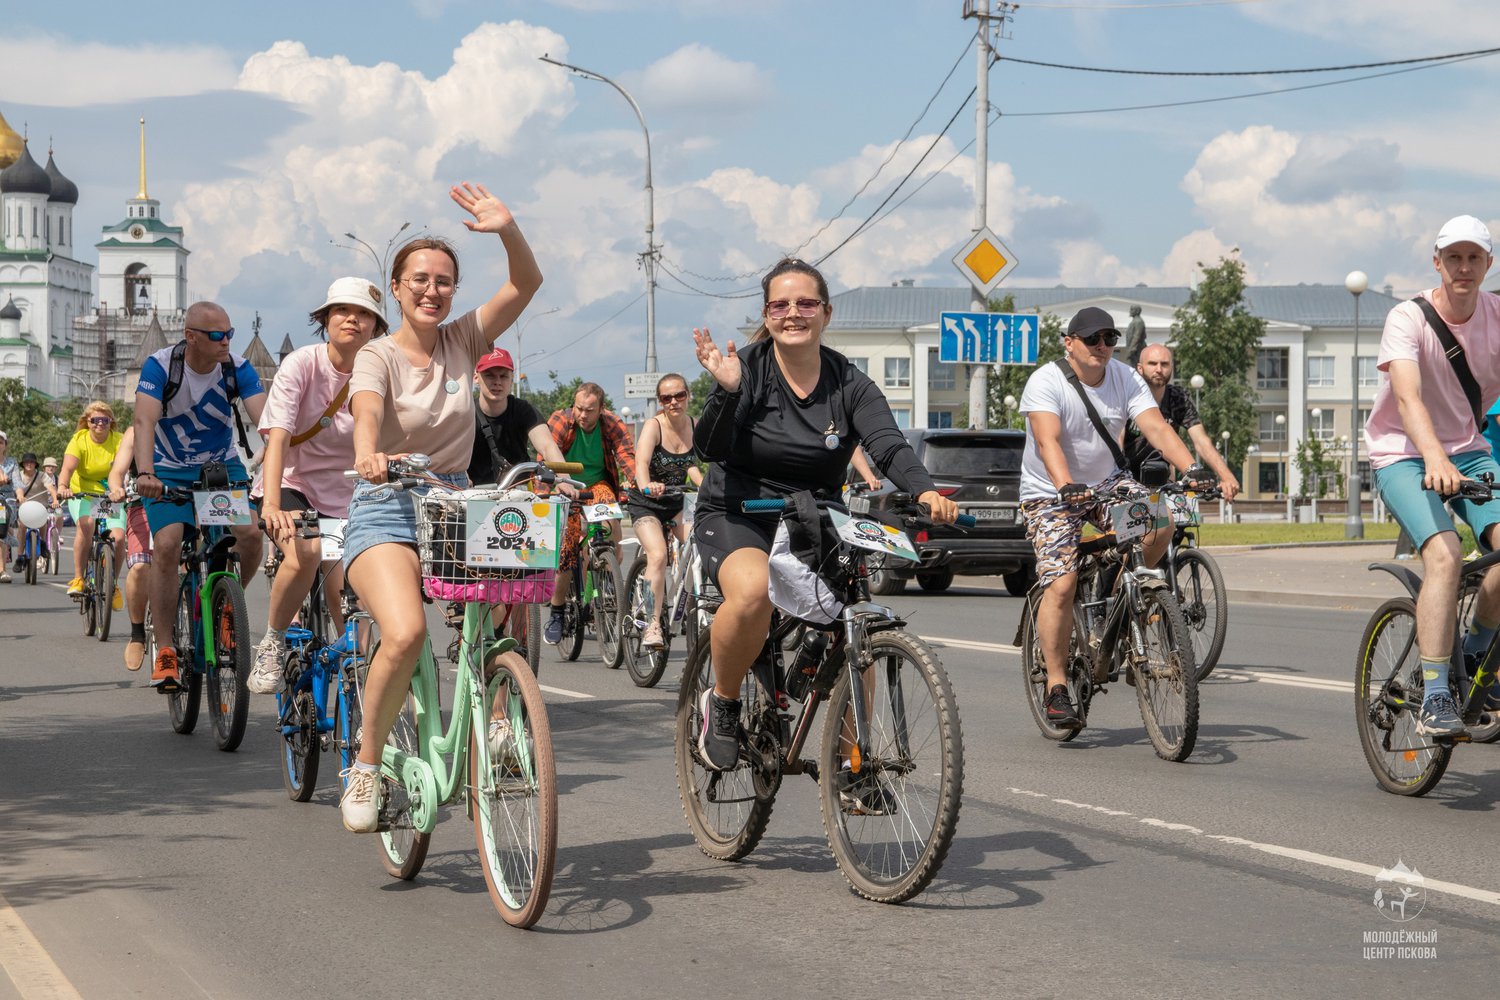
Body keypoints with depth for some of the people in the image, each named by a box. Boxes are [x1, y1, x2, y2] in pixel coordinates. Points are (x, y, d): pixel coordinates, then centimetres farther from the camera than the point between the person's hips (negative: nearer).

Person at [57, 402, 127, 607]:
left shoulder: (119, 441, -6)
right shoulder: (79, 441, -9)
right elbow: (68, 467, -24)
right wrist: (63, 487, -46)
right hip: (82, 495, -1)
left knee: (118, 537, -20)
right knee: (86, 525, -33)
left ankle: (112, 584, 6)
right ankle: (78, 578, -22)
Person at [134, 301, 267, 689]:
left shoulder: (238, 368, -15)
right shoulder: (160, 366, -20)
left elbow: (264, 417, -27)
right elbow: (145, 421, -33)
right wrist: (145, 474, -49)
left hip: (223, 466, 2)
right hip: (170, 471, -2)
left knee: (250, 533, -20)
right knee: (167, 545, -21)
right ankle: (165, 653, -14)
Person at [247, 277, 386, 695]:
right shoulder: (302, 364, -14)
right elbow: (277, 437, -24)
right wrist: (271, 506, -38)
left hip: (342, 496, 3)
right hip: (291, 486, -3)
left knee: (345, 605, -8)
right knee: (304, 553, -33)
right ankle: (272, 644, -11)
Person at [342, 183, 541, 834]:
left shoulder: (462, 343, 7)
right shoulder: (378, 357, -5)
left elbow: (527, 283, -2)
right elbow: (367, 413, -27)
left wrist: (507, 229, -21)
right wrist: (369, 457, -48)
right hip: (386, 511, -4)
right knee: (406, 634, -30)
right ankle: (366, 766, -9)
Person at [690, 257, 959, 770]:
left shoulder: (848, 383, -1)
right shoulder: (747, 367, -7)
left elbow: (889, 444, -16)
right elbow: (711, 449, -17)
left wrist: (925, 490, -36)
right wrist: (727, 392, -34)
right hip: (736, 518, -3)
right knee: (753, 590, -35)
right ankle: (722, 703, -9)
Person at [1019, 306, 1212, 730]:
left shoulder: (1126, 380, -5)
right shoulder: (1045, 382, -18)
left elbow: (1156, 427, -18)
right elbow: (1048, 441, -32)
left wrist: (1192, 468, -35)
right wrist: (1066, 486, -50)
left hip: (1106, 482, 4)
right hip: (1051, 493, -4)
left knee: (1160, 522, -24)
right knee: (1061, 585, -18)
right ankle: (1056, 687, -8)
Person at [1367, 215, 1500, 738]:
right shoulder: (1408, 318, -16)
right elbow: (1407, 399, -31)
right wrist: (1435, 459, -48)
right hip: (1403, 455, -4)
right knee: (1444, 554, -27)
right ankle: (1435, 698, -23)